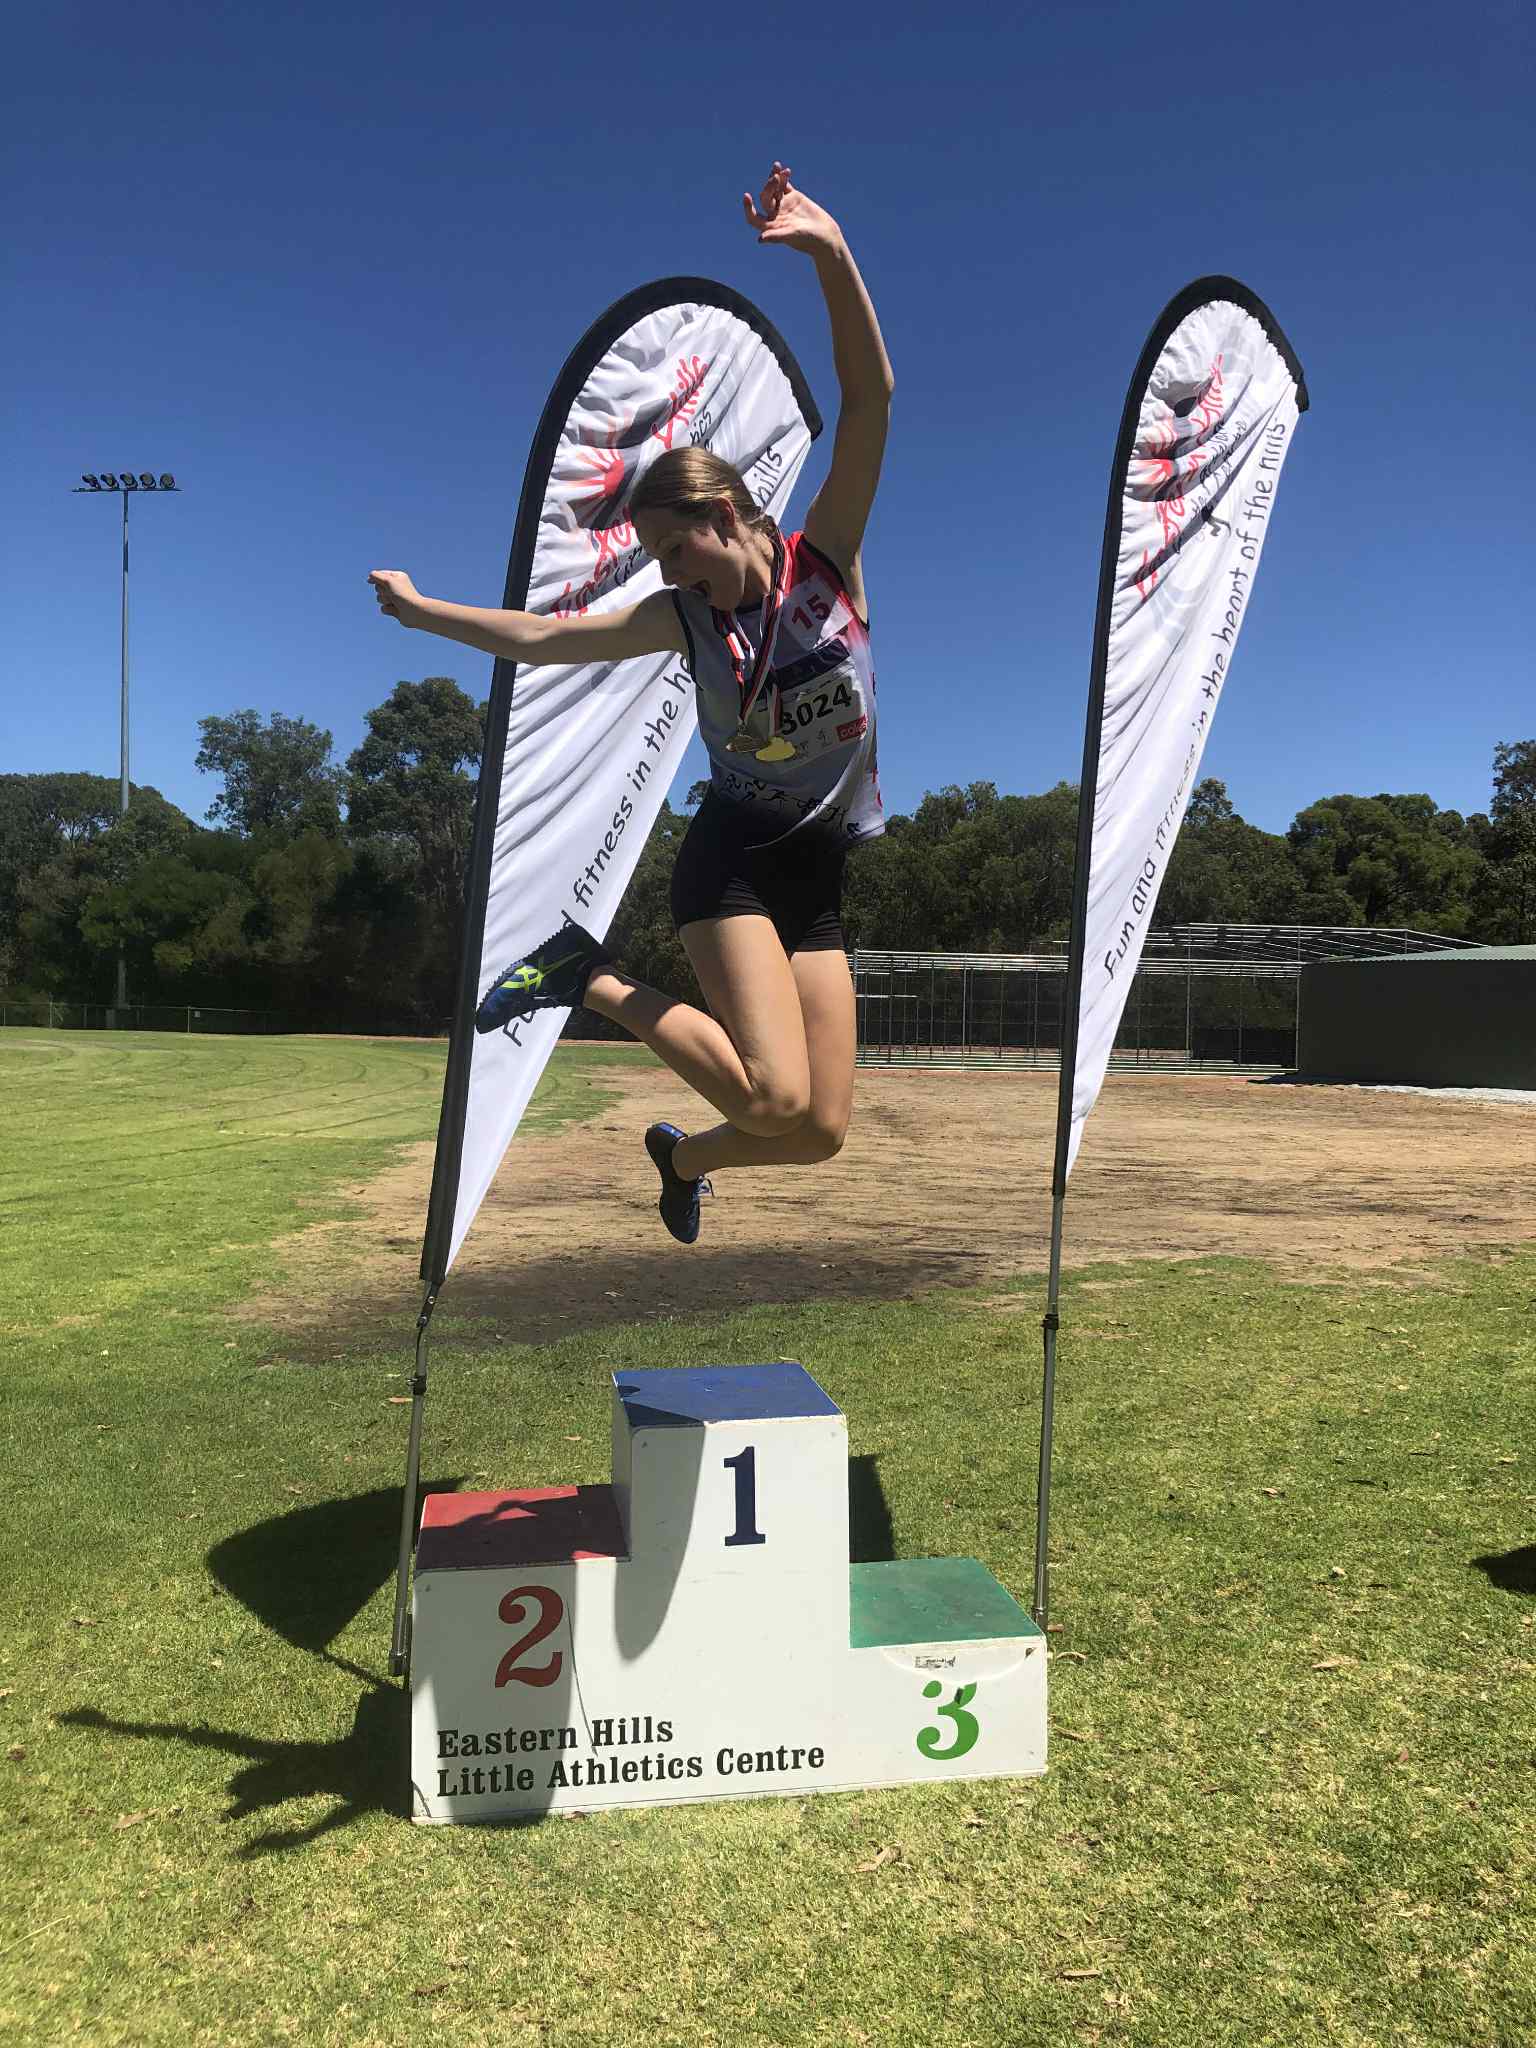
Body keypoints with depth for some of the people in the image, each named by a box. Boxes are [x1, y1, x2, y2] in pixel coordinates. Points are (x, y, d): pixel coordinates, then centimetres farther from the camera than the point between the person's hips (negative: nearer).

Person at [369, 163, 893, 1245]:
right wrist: (419, 605, 16)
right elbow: (538, 636, 11)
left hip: (815, 878, 2)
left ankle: (686, 1154, 30)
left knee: (822, 1131, 1)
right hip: (733, 858, -2)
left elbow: (869, 398, -15)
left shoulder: (825, 558, -3)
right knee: (776, 1095, -21)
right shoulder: (683, 617, -1)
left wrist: (833, 255, -26)